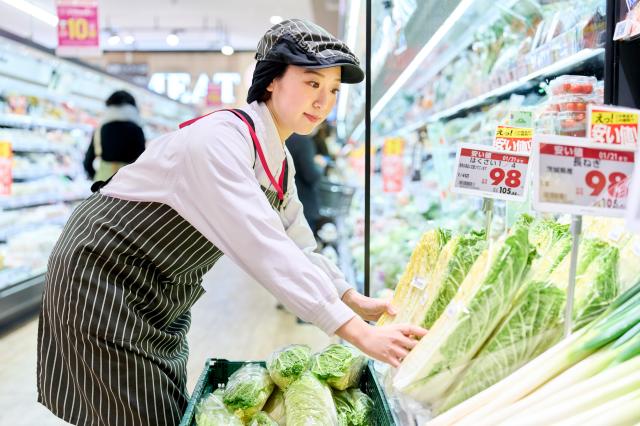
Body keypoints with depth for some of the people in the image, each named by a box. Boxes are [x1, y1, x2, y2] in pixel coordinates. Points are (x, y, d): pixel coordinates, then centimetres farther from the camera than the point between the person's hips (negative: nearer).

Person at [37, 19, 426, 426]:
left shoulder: (279, 162, 0)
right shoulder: (219, 139, -28)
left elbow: (297, 246, 9)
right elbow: (264, 250, -37)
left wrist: (354, 300, -1)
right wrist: (358, 332, -37)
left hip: (164, 296, 9)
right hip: (102, 277, -8)